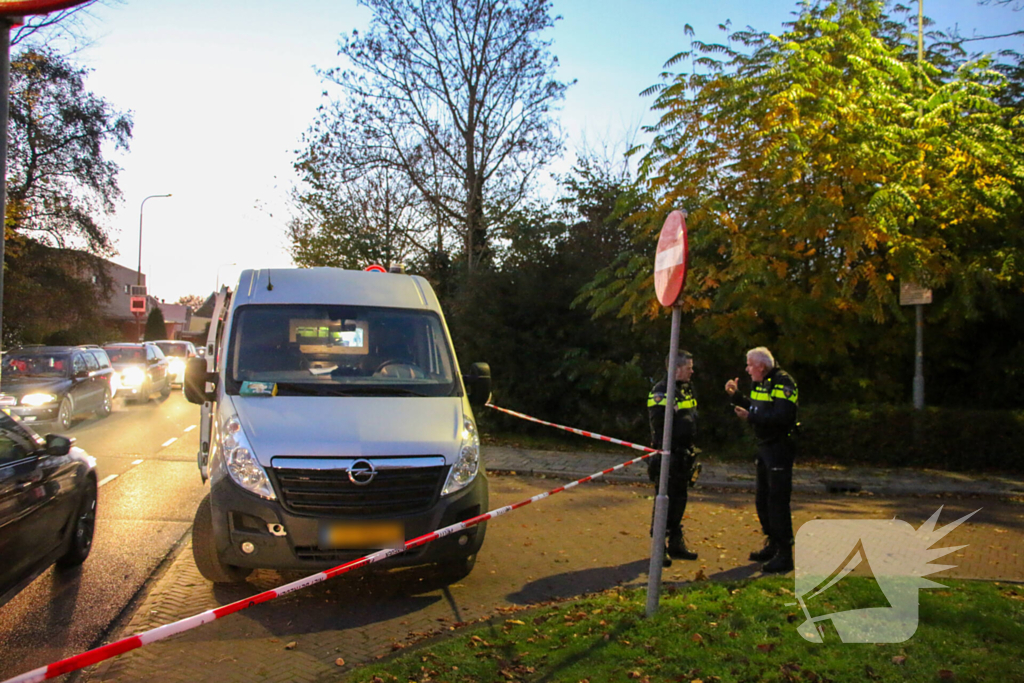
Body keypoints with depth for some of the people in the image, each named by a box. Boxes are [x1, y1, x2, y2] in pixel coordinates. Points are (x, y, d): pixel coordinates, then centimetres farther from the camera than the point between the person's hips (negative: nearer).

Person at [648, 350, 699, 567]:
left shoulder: (687, 389, 15)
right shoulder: (661, 391, -14)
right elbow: (658, 426, -18)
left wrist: (690, 451, 20)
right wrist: (663, 452, -21)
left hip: (683, 453, 9)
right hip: (668, 454, -9)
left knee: (679, 500, 15)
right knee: (664, 501, -3)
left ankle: (676, 544, 27)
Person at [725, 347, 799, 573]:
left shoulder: (783, 382, -17)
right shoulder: (761, 383, 13)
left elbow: (781, 417, -27)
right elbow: (755, 408, 17)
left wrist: (750, 417, -26)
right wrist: (736, 395, 9)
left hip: (780, 449, -10)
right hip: (764, 447, 10)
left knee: (777, 502, -8)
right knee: (762, 500, 17)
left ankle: (784, 555, -1)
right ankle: (773, 545, 31)